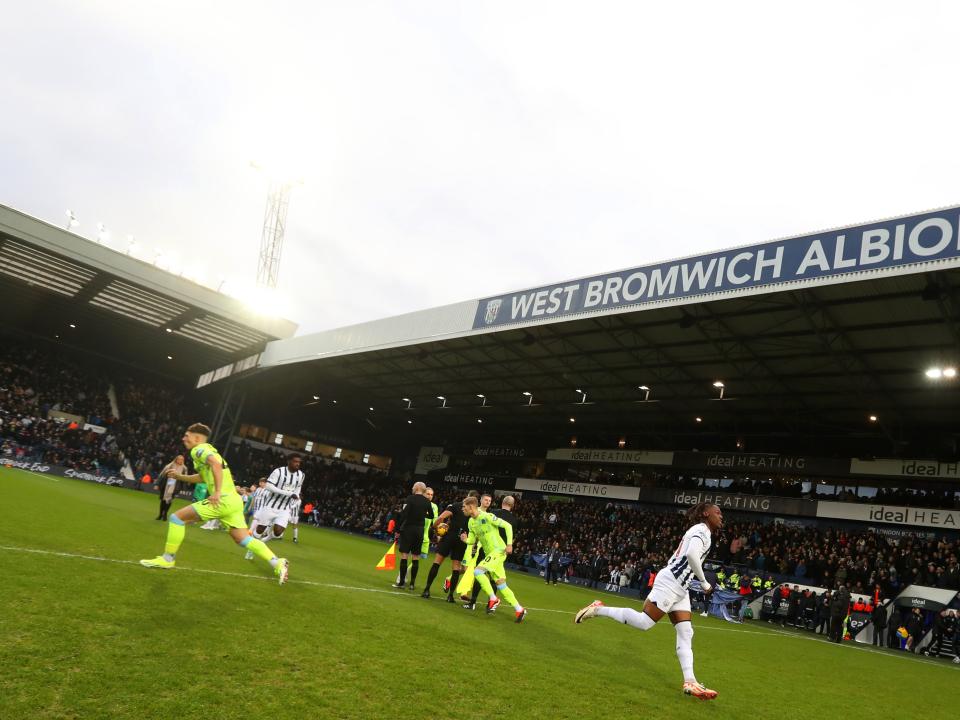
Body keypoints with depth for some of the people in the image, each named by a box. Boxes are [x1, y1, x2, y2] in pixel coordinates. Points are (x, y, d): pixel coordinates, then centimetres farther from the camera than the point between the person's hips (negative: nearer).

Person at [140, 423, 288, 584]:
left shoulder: (198, 449, -2)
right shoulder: (207, 450, 25)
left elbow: (216, 464, -23)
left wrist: (217, 492, -25)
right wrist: (179, 476, 33)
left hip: (223, 500, -9)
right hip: (233, 500, 9)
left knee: (177, 517, 2)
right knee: (243, 539, 8)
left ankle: (167, 559, 11)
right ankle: (277, 563, -2)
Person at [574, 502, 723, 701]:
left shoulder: (698, 531, 22)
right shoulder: (702, 530, -7)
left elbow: (675, 560, 23)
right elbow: (692, 554, -26)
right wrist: (704, 582, -16)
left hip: (679, 588, 10)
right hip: (670, 582, -10)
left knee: (685, 634, 3)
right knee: (643, 622, -12)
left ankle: (690, 682, 1)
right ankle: (598, 609, -3)